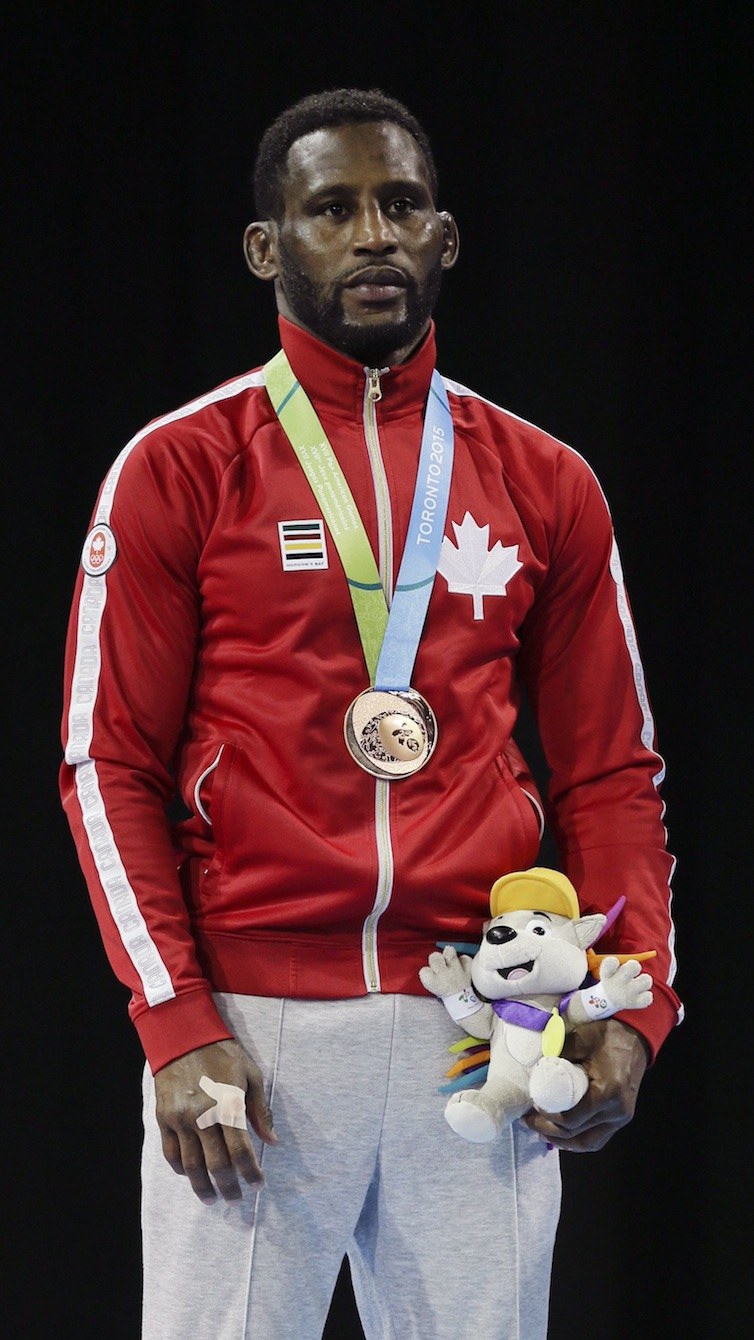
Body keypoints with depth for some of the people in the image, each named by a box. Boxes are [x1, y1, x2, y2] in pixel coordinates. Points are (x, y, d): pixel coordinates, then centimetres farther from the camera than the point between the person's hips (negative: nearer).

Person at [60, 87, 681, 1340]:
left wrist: (633, 1007, -1)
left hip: (479, 1027, 3)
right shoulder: (179, 471, 2)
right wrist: (177, 1025, -10)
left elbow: (610, 773, 12)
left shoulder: (544, 485, 11)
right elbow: (112, 765, 0)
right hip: (249, 1024, -3)